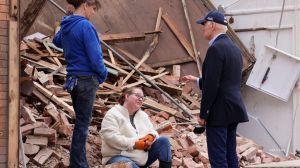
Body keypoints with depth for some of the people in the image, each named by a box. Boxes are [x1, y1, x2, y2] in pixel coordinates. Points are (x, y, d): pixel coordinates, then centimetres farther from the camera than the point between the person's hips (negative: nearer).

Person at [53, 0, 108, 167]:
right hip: (87, 79, -8)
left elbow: (57, 41, 31)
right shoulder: (86, 26, -18)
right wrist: (103, 74, -2)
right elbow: (95, 57, -18)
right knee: (83, 124, 0)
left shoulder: (66, 26, 7)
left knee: (81, 121, 17)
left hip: (73, 78, 8)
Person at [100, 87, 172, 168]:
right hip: (119, 157, -7)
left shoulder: (143, 115, 18)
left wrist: (151, 137, -9)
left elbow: (152, 132, 18)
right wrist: (134, 144, -22)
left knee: (163, 141, -3)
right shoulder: (113, 114, -6)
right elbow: (111, 137, -18)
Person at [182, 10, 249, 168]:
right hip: (233, 108, 9)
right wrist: (197, 80, 26)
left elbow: (212, 85, -20)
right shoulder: (234, 48, 14)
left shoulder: (216, 49, -15)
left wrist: (203, 114, -12)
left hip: (219, 111, -9)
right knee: (230, 155, 13)